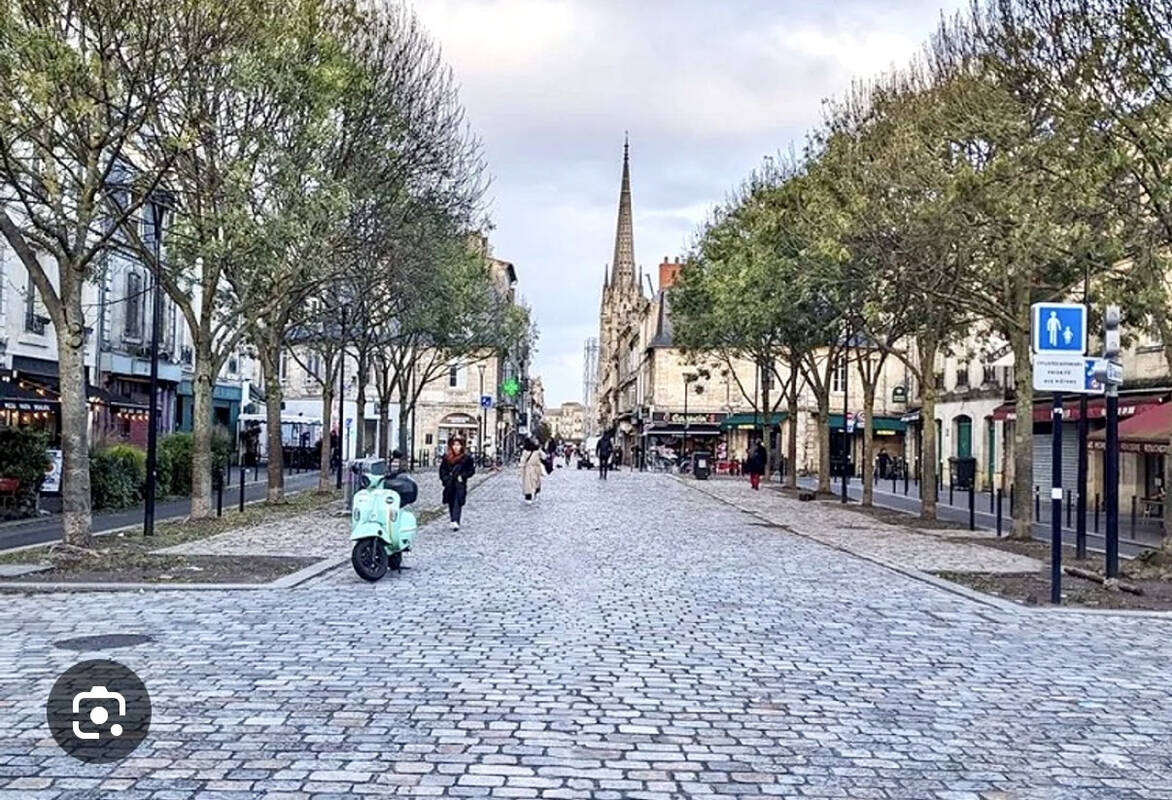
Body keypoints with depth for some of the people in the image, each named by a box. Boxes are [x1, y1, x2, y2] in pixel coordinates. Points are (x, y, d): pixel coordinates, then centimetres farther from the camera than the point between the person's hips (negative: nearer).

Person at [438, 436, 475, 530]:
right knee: (451, 503, 9)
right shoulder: (446, 457, 5)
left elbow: (472, 470, 3)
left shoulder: (466, 457, -2)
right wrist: (446, 479, -4)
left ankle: (455, 521, -21)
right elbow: (442, 470, 9)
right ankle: (454, 521, 22)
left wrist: (463, 476, -9)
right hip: (450, 484, 3)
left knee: (458, 503, -12)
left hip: (460, 484, -3)